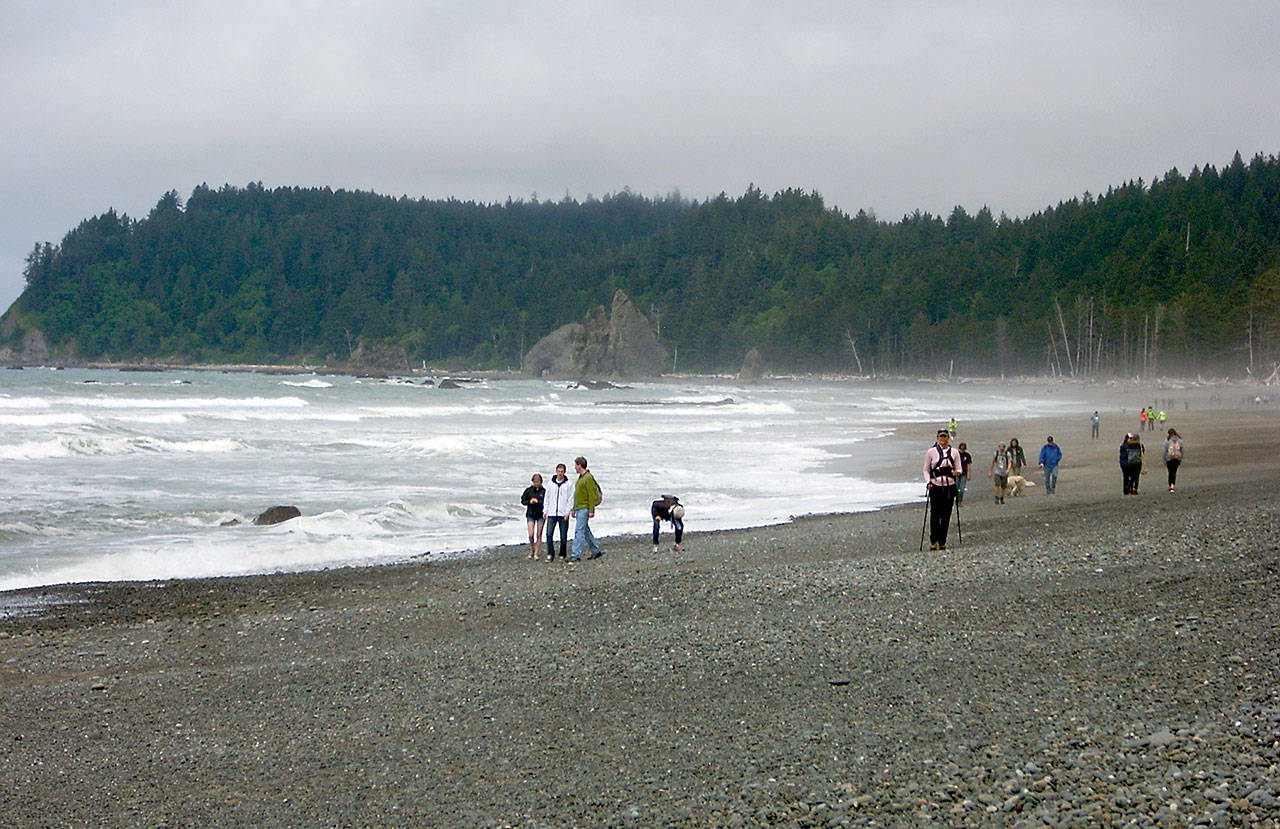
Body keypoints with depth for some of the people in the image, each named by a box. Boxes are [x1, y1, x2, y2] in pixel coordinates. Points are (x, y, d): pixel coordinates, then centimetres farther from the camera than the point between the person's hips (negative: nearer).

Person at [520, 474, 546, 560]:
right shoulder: (528, 490, 0)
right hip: (530, 514, 1)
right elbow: (523, 500, 5)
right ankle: (532, 550, 18)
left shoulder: (544, 491, -4)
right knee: (531, 535, -7)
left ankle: (536, 553, 8)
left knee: (539, 535, 1)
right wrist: (529, 502, -13)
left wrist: (538, 502, -20)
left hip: (541, 515, -1)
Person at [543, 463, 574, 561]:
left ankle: (562, 554, 13)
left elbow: (571, 499, -1)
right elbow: (547, 497, 14)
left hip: (563, 514, -2)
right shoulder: (551, 483, 9)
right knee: (549, 534, -7)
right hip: (552, 513, 2)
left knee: (563, 536, 3)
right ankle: (550, 554, -3)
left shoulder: (569, 484, 0)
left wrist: (568, 512, -8)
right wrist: (545, 510, 7)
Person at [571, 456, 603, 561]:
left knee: (579, 531, -13)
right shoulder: (580, 477, 17)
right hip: (579, 509, 10)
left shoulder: (588, 477, -13)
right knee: (585, 531, 15)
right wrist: (574, 509, 23)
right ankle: (596, 551, 24)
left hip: (584, 509, -10)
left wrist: (591, 510, -21)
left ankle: (576, 555, -16)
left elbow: (592, 495, -18)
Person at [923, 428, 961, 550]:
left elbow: (959, 468, 11)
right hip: (935, 486, -2)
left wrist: (956, 472, -12)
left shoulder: (954, 452, 9)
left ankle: (942, 541, 9)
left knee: (946, 515, 2)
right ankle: (933, 541, 1)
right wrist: (928, 481, -8)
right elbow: (926, 470, 8)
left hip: (949, 486, 2)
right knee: (935, 514, -8)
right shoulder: (931, 452, 4)